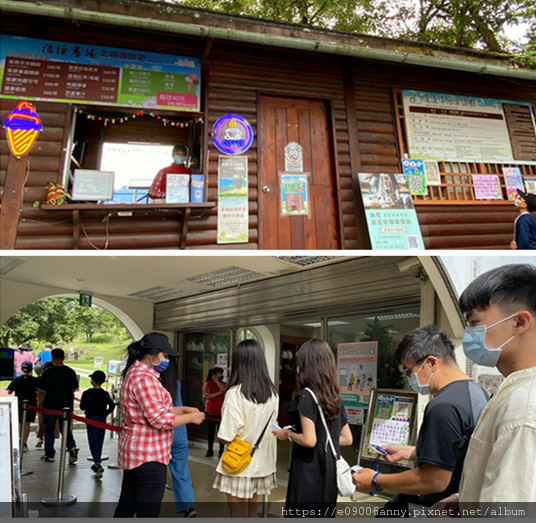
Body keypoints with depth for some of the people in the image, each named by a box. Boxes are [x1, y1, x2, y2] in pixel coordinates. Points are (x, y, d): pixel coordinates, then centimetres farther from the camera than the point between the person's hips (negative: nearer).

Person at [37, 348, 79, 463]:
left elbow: (41, 389, -7)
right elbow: (75, 389, 4)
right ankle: (72, 447, -7)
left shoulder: (47, 372, -12)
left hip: (51, 405, -2)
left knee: (49, 430, 13)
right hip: (67, 405, 2)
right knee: (66, 428, 13)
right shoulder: (71, 372, -4)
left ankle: (49, 454, 21)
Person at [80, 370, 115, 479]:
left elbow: (82, 407, -5)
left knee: (93, 443, -3)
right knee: (99, 442, 16)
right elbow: (112, 406, -2)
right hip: (102, 420, 4)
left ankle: (98, 464, -18)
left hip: (91, 419, -4)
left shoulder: (87, 393, -9)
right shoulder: (105, 394, 1)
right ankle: (97, 464, 27)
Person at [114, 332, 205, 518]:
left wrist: (183, 409, 7)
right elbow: (160, 420, -24)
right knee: (148, 511, 1)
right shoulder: (144, 378, -22)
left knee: (126, 506, 20)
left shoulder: (135, 373, 12)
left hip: (135, 453, 11)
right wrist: (191, 418, -12)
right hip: (148, 456, -11)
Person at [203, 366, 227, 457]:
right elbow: (206, 395, -10)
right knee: (210, 432, 7)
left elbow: (223, 389, -14)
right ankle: (210, 450, 20)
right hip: (210, 411, 0)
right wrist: (218, 393, -11)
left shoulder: (223, 383, 8)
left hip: (221, 412, 0)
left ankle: (221, 451, 9)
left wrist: (217, 380, -10)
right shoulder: (207, 384, 3)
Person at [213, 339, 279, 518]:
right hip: (262, 463, 5)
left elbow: (227, 437, -19)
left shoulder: (235, 393, -20)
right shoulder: (272, 393, -2)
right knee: (252, 513, 24)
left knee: (238, 516, 12)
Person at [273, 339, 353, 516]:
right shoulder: (335, 398, 6)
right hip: (329, 472, 7)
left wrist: (288, 434, -5)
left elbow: (309, 440, -22)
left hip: (308, 472, -7)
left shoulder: (306, 396, -15)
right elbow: (347, 439, 12)